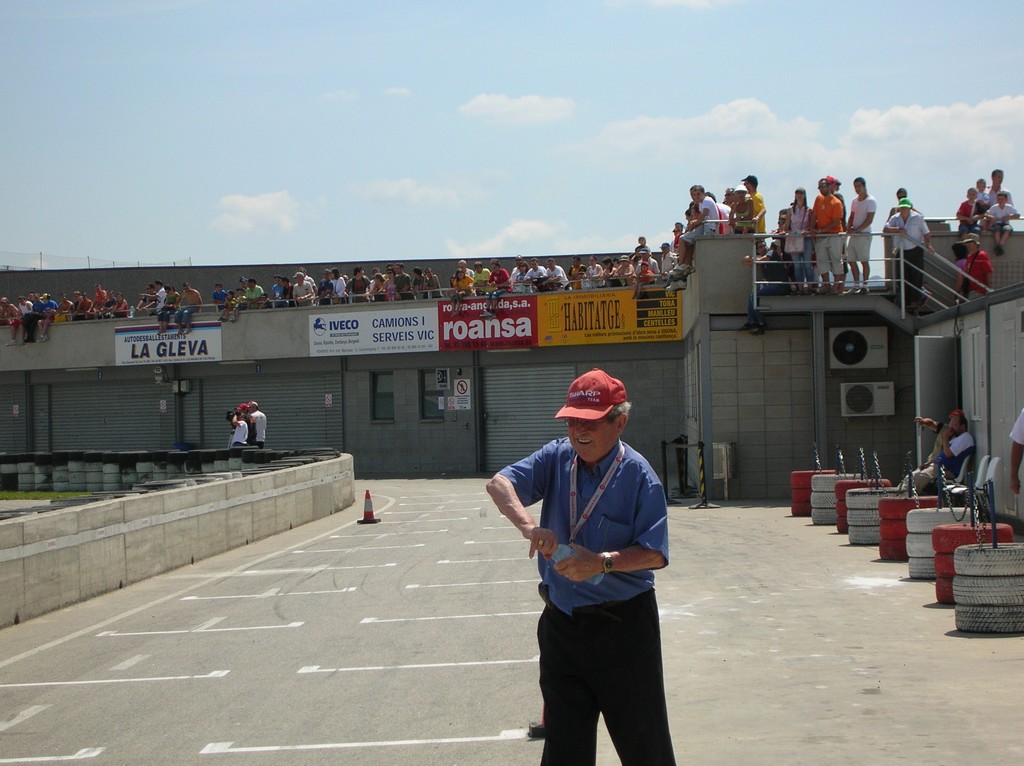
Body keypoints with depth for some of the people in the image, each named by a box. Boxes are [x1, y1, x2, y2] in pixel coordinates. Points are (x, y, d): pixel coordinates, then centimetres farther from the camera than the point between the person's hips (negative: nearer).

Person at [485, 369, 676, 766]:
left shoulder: (638, 475, -12)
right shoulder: (557, 458, 0)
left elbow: (654, 553, -14)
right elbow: (499, 483, -13)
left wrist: (602, 562, -30)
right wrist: (528, 526, -31)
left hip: (622, 626, -4)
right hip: (561, 624, 4)